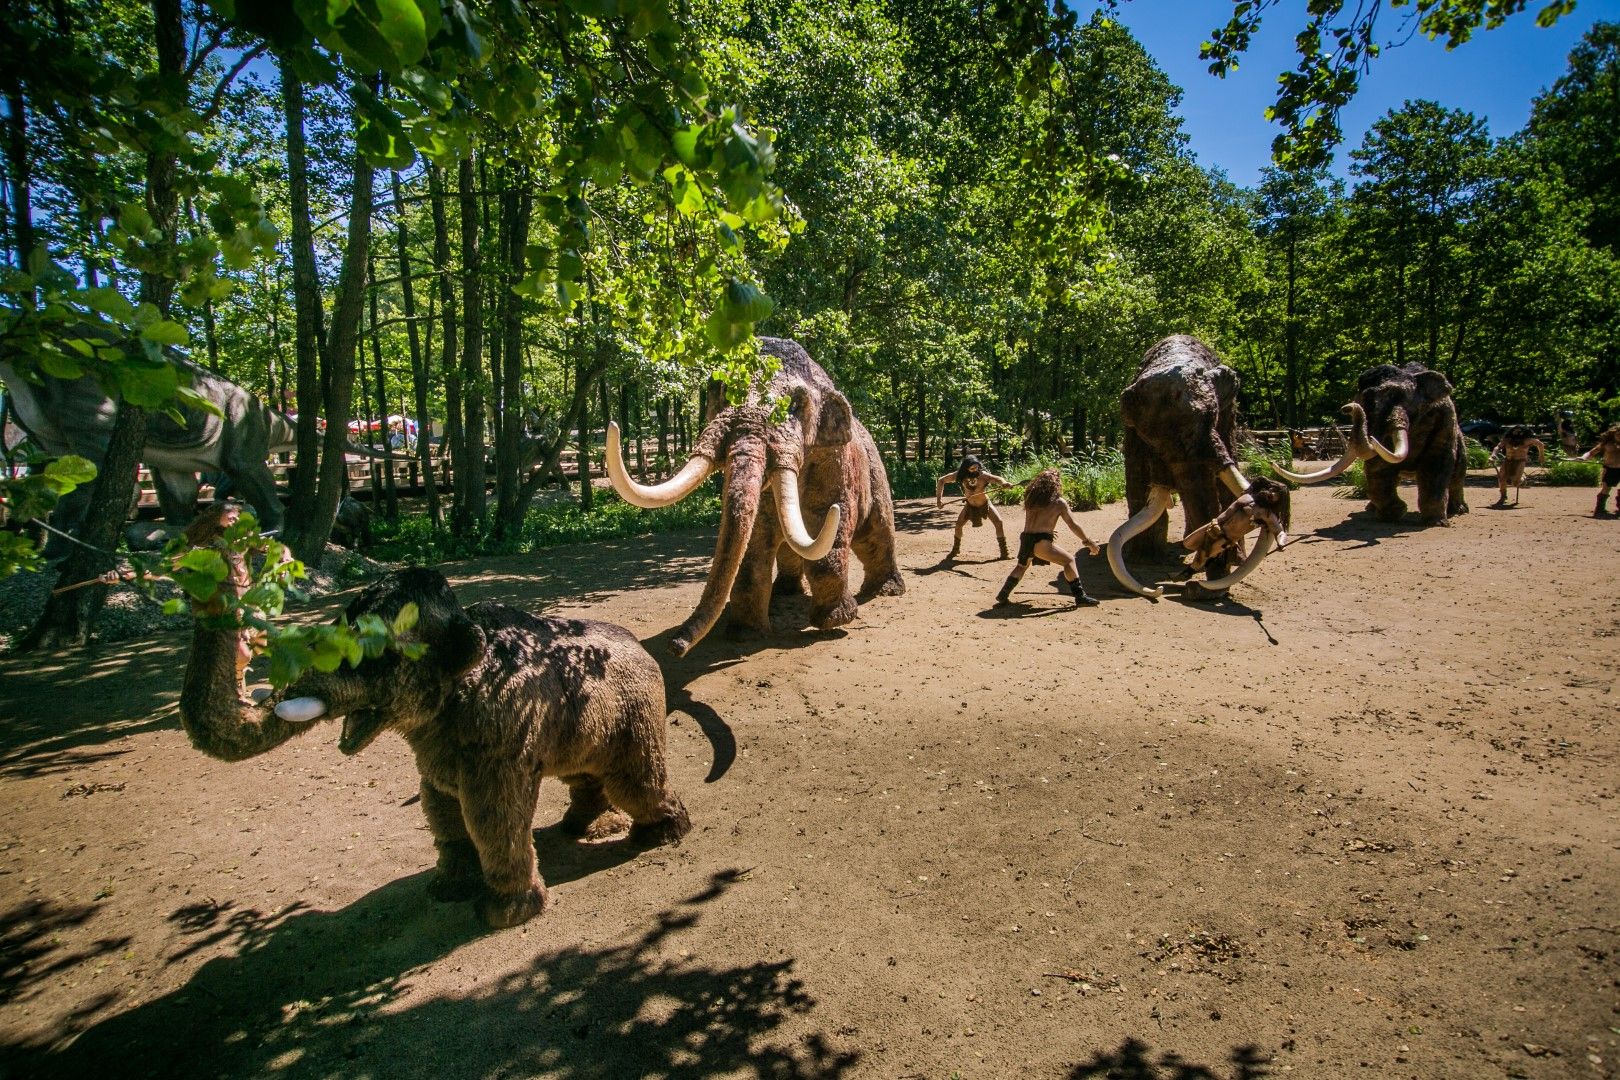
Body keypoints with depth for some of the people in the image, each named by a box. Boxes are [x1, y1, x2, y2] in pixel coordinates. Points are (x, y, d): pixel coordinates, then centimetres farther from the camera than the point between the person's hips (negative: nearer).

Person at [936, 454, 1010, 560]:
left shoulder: (983, 475, -32)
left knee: (999, 522, -15)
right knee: (958, 524, -3)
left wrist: (1003, 483, -73)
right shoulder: (960, 475, -24)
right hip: (970, 505, 2)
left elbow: (997, 479, -48)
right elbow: (941, 481, -16)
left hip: (985, 504, -2)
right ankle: (955, 549, 19)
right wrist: (939, 499, -24)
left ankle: (1004, 551, -3)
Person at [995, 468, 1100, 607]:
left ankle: (1003, 596, 30)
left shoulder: (1031, 499, 14)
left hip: (1025, 539, 6)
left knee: (1022, 565, 30)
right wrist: (1088, 542, 6)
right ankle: (1080, 597, 2)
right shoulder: (1059, 502, 0)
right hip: (1041, 543, -5)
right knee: (1069, 560, 9)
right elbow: (1073, 524, -1)